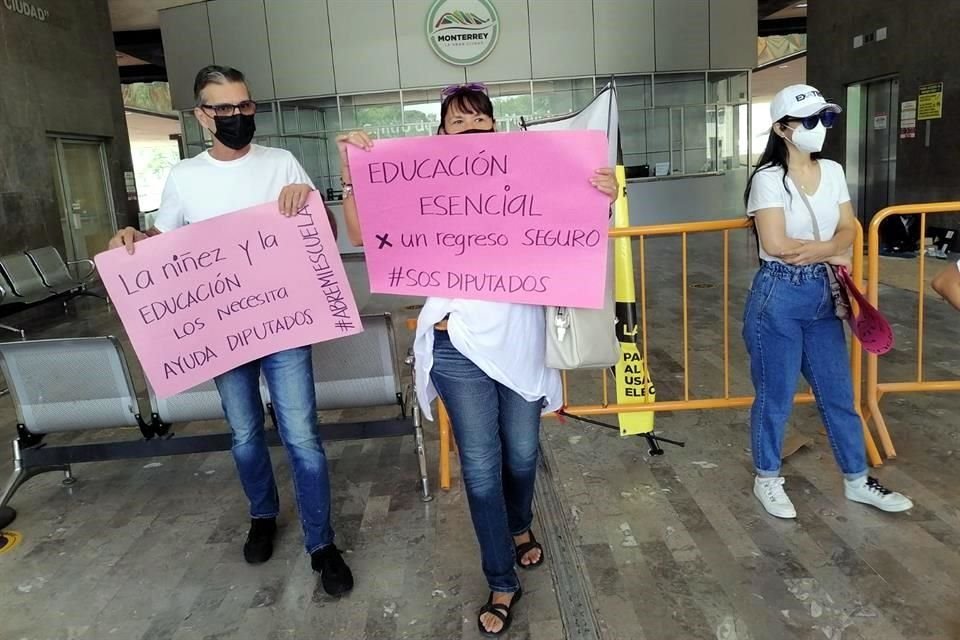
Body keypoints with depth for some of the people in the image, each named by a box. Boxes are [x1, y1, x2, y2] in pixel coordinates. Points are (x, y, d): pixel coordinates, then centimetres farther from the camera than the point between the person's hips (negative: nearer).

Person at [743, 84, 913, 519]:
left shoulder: (833, 171, 8)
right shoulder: (768, 179, -13)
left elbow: (847, 232, 4)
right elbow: (776, 245, -21)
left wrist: (815, 248, -17)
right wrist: (831, 252, -8)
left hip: (821, 293, 6)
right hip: (777, 296, -6)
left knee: (838, 392, 15)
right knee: (775, 395, 6)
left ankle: (857, 481, 30)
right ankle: (767, 479, 25)